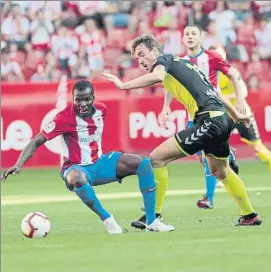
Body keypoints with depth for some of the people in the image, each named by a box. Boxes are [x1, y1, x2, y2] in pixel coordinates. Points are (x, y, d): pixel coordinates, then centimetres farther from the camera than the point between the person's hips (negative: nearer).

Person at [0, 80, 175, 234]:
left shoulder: (101, 110, -4)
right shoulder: (66, 117, -20)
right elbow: (36, 142, -19)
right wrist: (18, 165, -30)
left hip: (100, 162, 6)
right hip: (78, 168, -6)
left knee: (145, 163, -8)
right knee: (76, 179, -43)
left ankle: (152, 222, -9)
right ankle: (107, 220, -24)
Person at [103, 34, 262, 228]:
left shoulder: (164, 59, -1)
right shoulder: (182, 63, 24)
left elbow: (157, 76, -27)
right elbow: (212, 90, 29)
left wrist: (123, 85, -24)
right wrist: (235, 114, 36)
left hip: (209, 121, -10)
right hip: (222, 119, 10)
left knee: (157, 158, -11)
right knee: (221, 171, 32)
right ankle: (250, 216, 44)